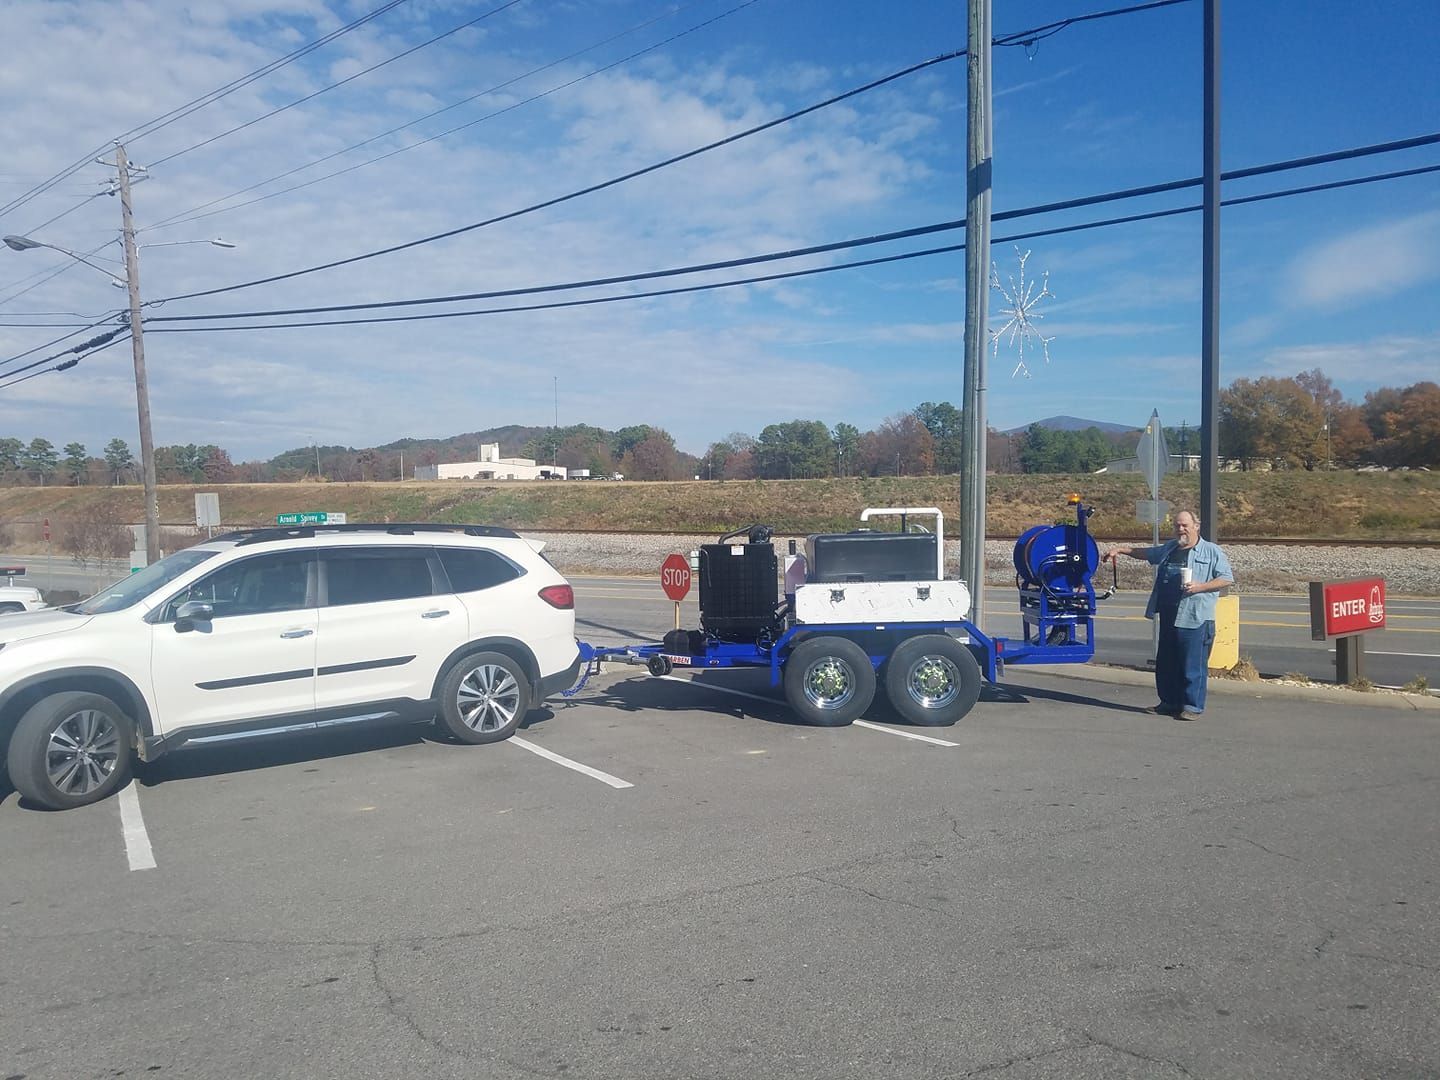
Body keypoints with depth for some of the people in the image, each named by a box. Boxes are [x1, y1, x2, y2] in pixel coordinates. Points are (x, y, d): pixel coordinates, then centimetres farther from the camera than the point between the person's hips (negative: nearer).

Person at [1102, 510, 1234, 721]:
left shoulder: (1212, 551, 0)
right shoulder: (1168, 549, 18)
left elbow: (1227, 578, -4)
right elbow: (1143, 552, 31)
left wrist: (1200, 587, -15)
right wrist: (1119, 549, 23)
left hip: (1196, 619, -6)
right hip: (1168, 618, 7)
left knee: (1193, 665, -5)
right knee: (1166, 664, 11)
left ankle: (1192, 706, 2)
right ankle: (1170, 702, 21)